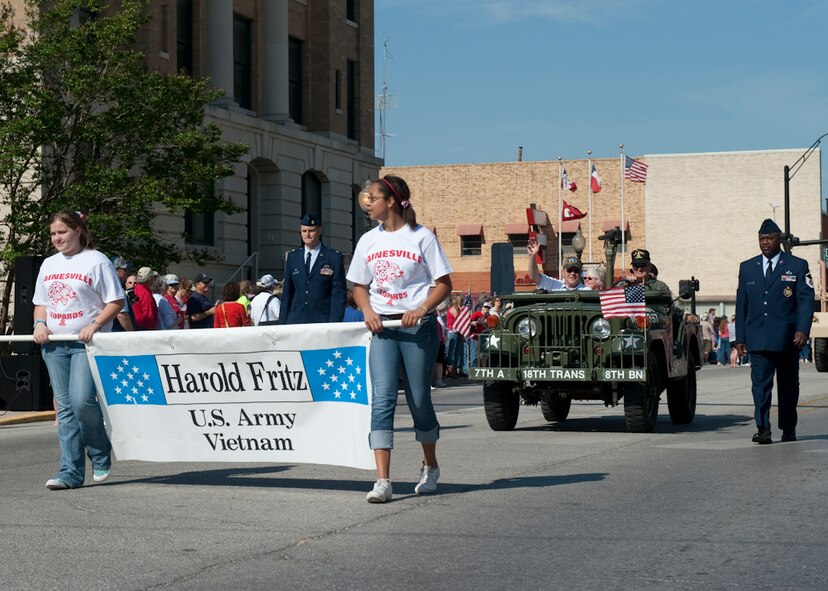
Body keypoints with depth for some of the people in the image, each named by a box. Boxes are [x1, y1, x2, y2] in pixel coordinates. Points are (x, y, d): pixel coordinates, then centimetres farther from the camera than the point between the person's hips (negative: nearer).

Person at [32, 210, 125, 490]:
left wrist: (94, 326, -16)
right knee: (65, 408, 4)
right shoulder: (49, 264, 16)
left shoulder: (96, 261, -3)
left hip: (86, 343, -6)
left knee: (82, 400, -18)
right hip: (54, 344, 6)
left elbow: (117, 301, -5)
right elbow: (41, 303, 22)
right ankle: (70, 472, 5)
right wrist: (39, 323, 2)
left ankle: (101, 456, 8)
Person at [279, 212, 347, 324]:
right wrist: (282, 322, 6)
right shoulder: (292, 257, 13)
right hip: (296, 321, 3)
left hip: (323, 320, -3)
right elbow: (287, 293, 14)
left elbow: (339, 293, -2)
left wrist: (334, 324, -11)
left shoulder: (334, 257, 1)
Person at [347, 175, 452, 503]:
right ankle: (382, 481, -14)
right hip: (382, 328, 3)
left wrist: (421, 309, -17)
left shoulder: (421, 237, -3)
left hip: (418, 327, -3)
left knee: (419, 400, 4)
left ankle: (430, 467, 30)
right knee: (382, 399, -10)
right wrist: (368, 312, -4)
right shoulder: (368, 241, 10)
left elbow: (444, 284, -2)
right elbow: (359, 286, 16)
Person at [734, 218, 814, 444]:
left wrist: (803, 330, -15)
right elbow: (741, 304, 11)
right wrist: (740, 337, 6)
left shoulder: (798, 266, 4)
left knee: (788, 385, 8)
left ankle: (788, 429, 19)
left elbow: (806, 300, -2)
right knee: (760, 383, -11)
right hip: (758, 339, 1)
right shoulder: (747, 267, 12)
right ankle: (763, 429, -15)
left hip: (787, 339, -1)